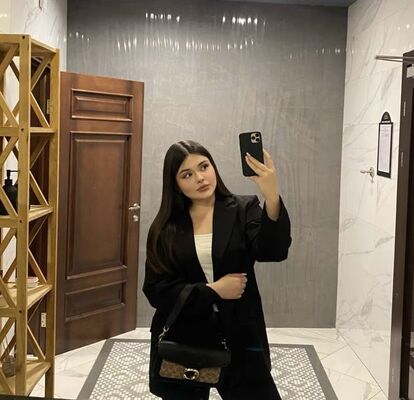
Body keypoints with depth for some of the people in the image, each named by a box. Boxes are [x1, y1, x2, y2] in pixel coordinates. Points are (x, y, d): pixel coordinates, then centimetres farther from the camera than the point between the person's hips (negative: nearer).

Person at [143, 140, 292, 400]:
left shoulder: (244, 210, -3)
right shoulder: (166, 228, 0)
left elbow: (273, 251, -21)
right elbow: (156, 290, -5)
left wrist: (273, 198, -38)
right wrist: (213, 291, -15)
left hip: (238, 337, -1)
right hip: (182, 342, 1)